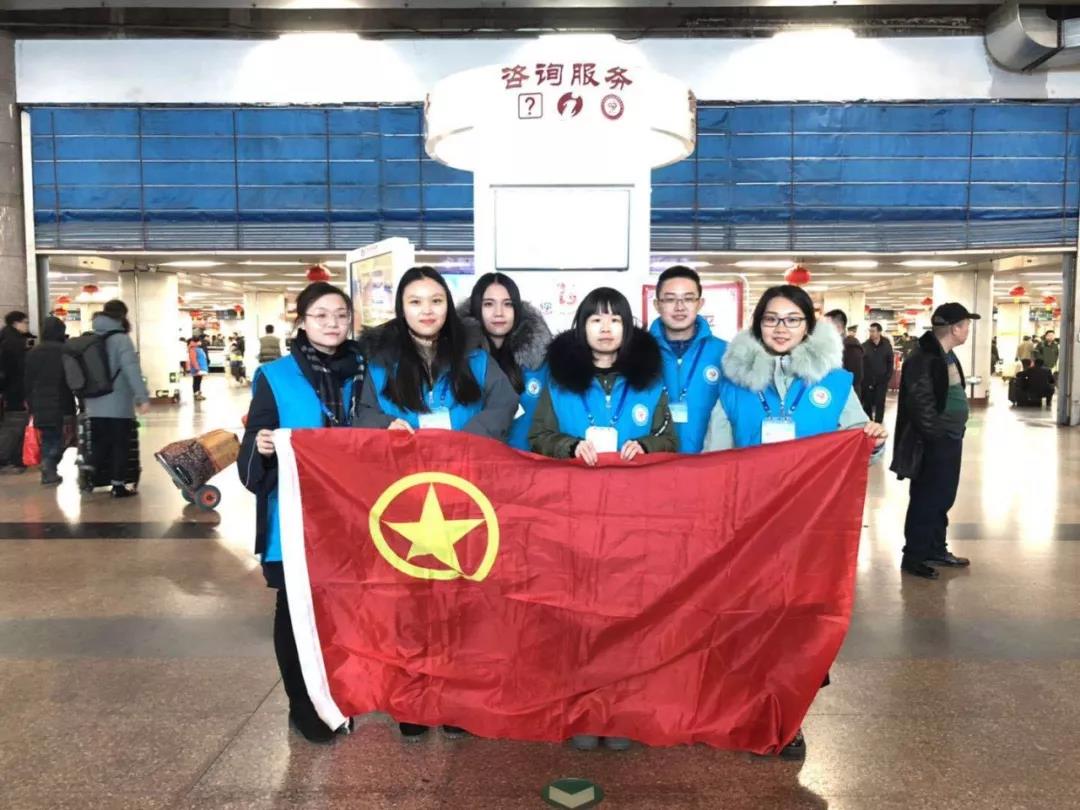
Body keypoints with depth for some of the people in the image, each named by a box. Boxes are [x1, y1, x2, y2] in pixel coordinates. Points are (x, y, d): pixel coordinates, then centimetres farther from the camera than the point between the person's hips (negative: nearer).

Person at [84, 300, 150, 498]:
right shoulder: (121, 339, -10)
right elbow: (132, 370, -22)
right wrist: (142, 397, -26)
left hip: (95, 405, 6)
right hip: (118, 405, -6)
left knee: (100, 445, 14)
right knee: (120, 445, 2)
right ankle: (118, 485, 3)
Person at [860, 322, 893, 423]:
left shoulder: (887, 345, 0)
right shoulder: (865, 346, -4)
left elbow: (890, 362, 4)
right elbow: (860, 363, -5)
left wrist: (888, 376, -3)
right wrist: (863, 378, -11)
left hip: (882, 380, 0)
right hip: (867, 381, 0)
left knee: (880, 403, 3)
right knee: (867, 404, 7)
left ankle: (878, 424, 11)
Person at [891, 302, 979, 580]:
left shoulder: (947, 355, 12)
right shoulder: (924, 359, -20)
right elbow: (919, 403, -24)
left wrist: (954, 432, 15)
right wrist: (934, 433, -17)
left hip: (950, 439, 10)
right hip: (934, 443, -10)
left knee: (943, 498, 17)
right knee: (926, 500, 0)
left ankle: (936, 550, 30)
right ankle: (913, 556, 11)